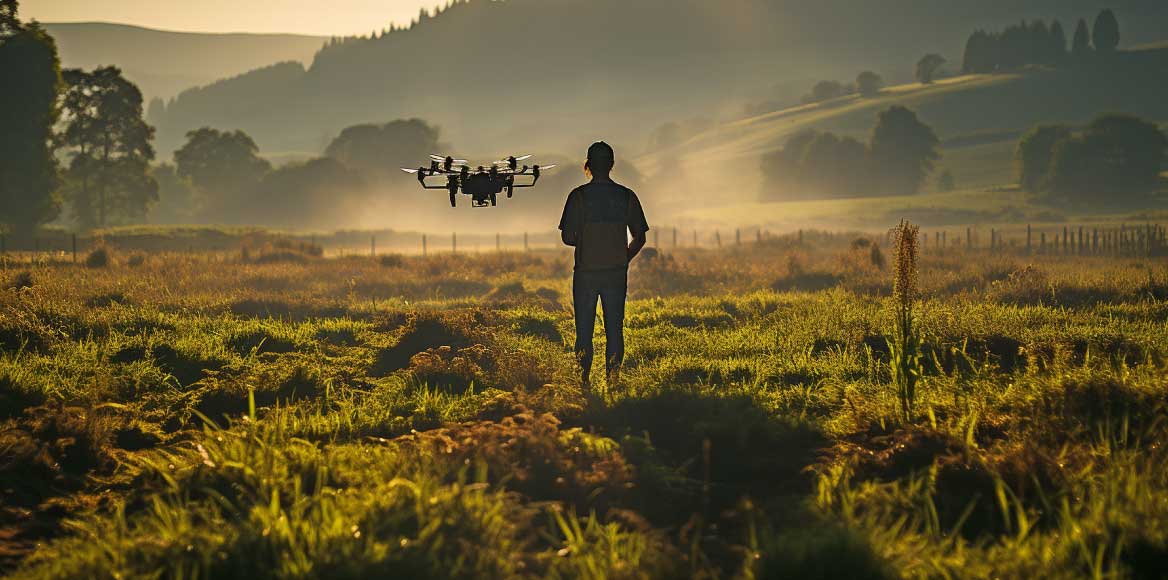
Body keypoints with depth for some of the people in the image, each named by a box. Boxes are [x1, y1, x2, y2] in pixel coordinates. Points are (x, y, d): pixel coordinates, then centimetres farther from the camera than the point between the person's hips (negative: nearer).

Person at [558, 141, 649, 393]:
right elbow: (639, 238, 4)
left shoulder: (579, 195, -7)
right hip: (617, 273, 2)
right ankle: (613, 381, 4)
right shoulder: (626, 196, 1)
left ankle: (584, 383, 0)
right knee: (615, 330, 6)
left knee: (584, 331, 4)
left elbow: (567, 237, -7)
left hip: (586, 273, -2)